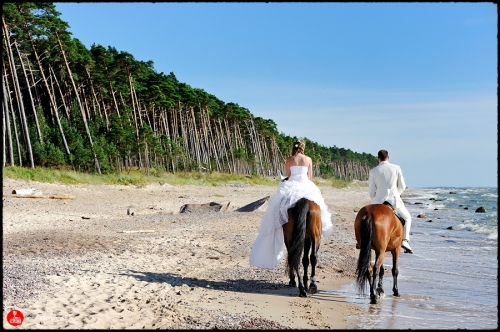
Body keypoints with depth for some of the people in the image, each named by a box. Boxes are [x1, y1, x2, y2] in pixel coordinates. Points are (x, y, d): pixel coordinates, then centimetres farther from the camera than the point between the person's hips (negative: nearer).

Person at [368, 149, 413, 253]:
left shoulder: (373, 171, -1)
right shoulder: (396, 168, 0)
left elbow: (371, 191, 1)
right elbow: (402, 186, 7)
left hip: (378, 201, 0)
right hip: (394, 200, 0)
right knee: (407, 218, 24)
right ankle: (405, 240, 3)